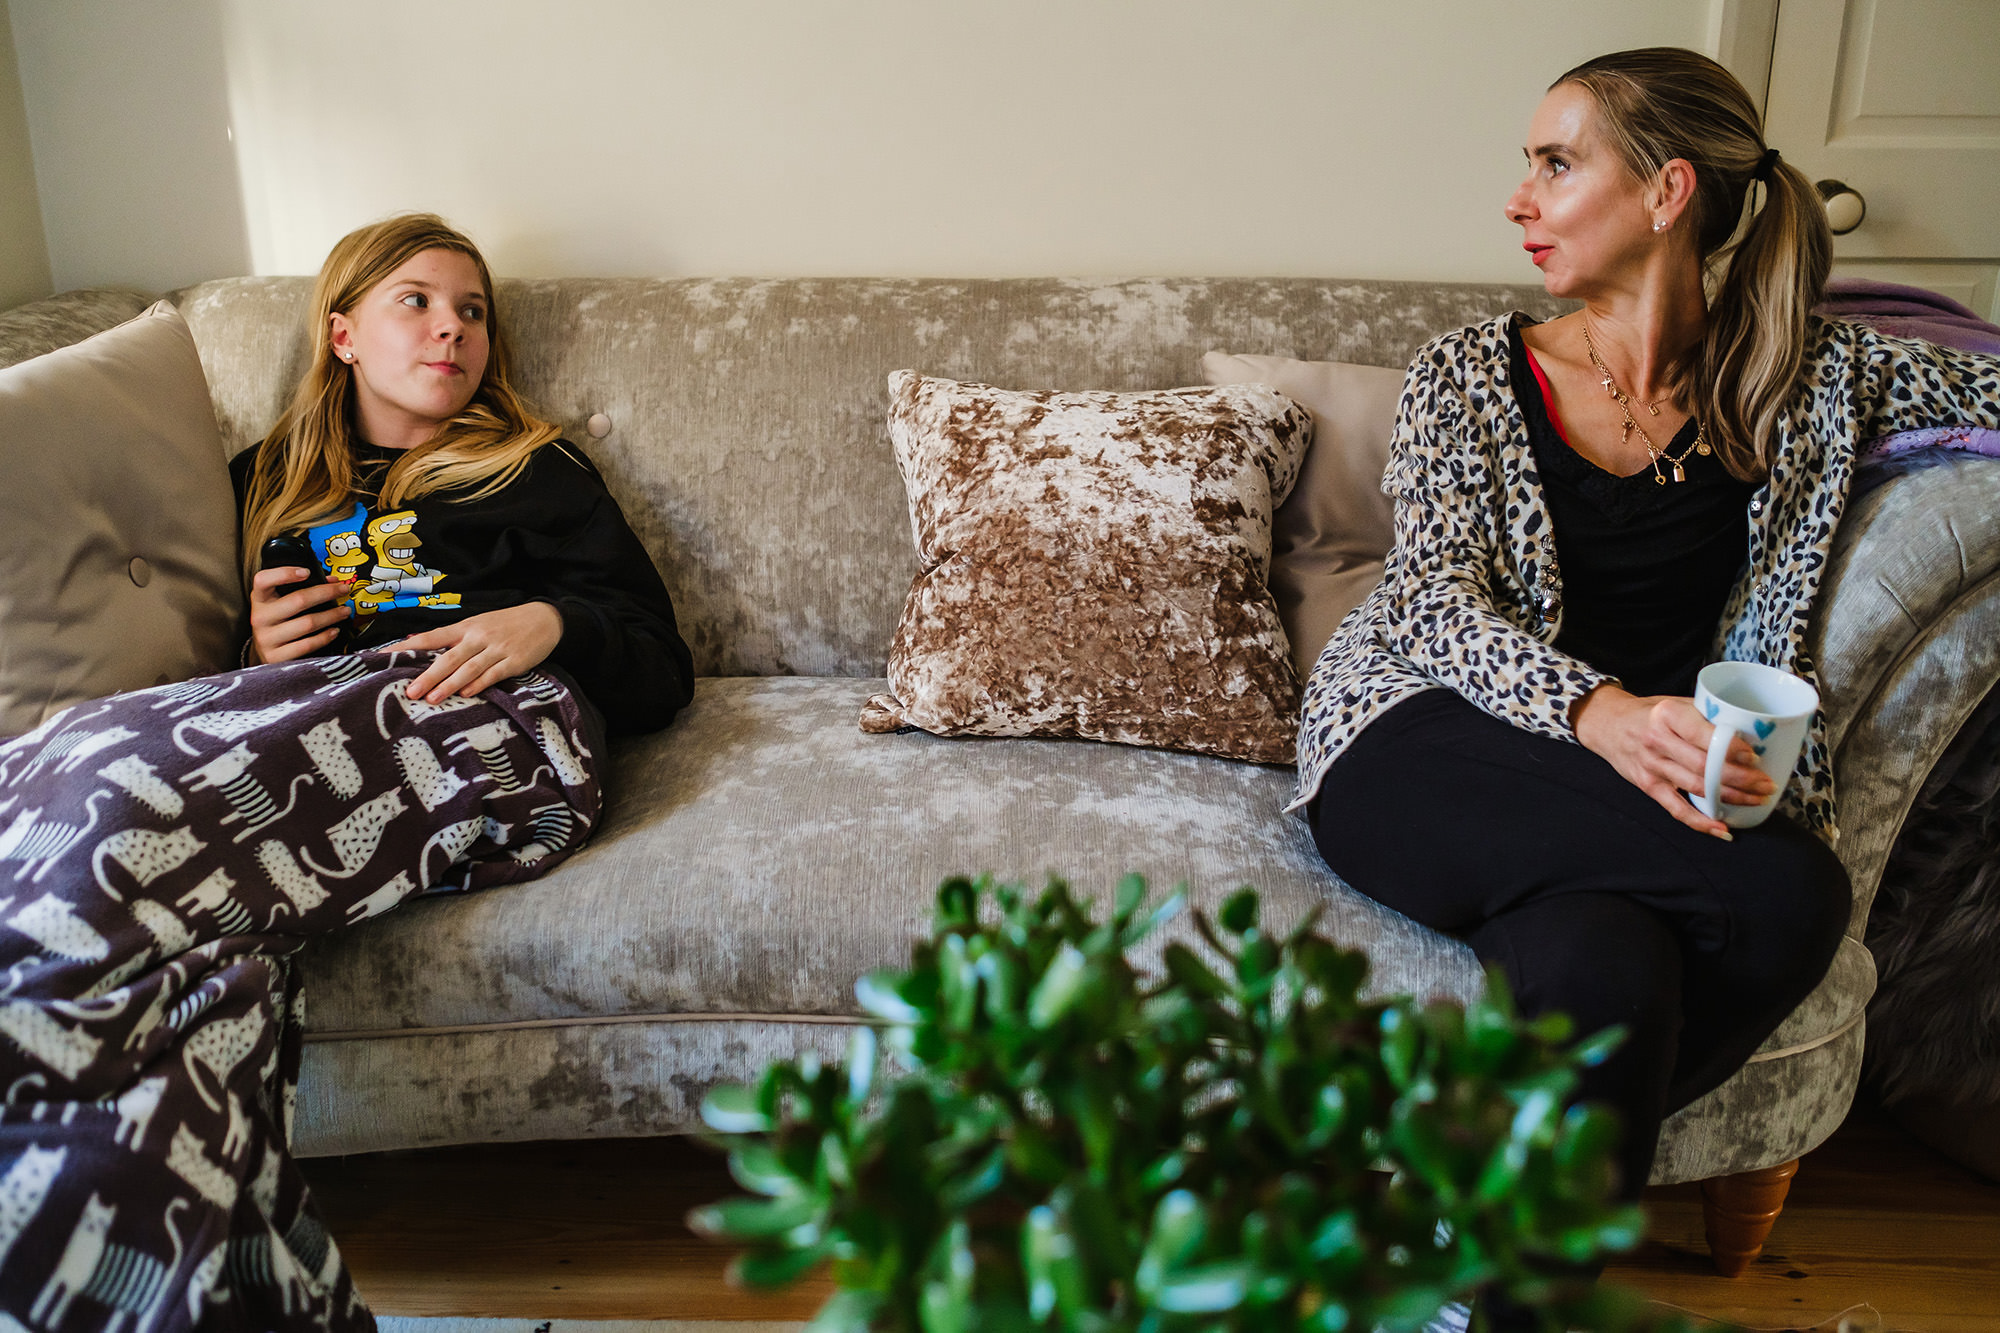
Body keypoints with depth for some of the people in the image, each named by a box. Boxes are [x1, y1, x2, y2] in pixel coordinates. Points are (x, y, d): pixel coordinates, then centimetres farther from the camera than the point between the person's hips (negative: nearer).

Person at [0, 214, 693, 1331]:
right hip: (302, 716, 4)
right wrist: (266, 651, 14)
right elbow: (257, 658, 37)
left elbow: (660, 675, 15)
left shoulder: (537, 472, 24)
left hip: (490, 722, -4)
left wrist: (551, 621, -5)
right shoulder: (272, 484, 34)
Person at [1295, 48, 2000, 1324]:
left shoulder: (1808, 379, 14)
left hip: (1657, 787, 2)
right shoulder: (1470, 376, 9)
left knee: (1599, 970, -35)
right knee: (1790, 899, -28)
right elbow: (1437, 599, -5)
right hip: (1428, 761, -1)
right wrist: (1600, 712, -24)